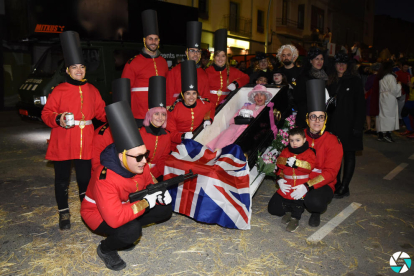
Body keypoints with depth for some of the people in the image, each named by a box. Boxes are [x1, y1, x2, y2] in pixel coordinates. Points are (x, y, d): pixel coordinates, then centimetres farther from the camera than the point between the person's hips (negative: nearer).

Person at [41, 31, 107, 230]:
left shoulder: (92, 90, 8)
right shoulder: (59, 90, -3)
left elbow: (101, 111, 12)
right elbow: (46, 113, -4)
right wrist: (58, 119, -24)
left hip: (85, 144, 2)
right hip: (62, 144, -2)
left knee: (85, 178, 9)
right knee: (62, 179, 9)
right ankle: (64, 214, 26)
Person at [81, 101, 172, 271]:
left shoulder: (140, 166, -15)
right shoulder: (105, 180, -37)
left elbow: (148, 184, 6)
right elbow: (115, 218, -44)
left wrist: (158, 193, -17)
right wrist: (145, 203, -36)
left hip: (128, 207, 7)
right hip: (98, 214, -7)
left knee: (165, 209, -3)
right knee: (131, 231, -35)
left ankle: (126, 231, 9)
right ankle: (105, 249, -2)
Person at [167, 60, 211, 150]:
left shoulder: (204, 104, -3)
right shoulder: (173, 109, -11)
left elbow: (210, 110, 24)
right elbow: (170, 133, -7)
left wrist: (207, 119, 6)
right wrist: (183, 136, -24)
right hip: (178, 145, -3)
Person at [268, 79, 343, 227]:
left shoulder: (333, 142, -10)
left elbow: (330, 172, -17)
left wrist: (307, 186, -29)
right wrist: (281, 179, -15)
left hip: (322, 184, -3)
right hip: (295, 182, 3)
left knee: (314, 202, -38)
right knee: (274, 208, -10)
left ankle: (316, 212, 3)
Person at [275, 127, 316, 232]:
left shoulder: (309, 153, -8)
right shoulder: (286, 151, 4)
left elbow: (310, 165, -21)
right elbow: (279, 161, -4)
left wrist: (296, 163, -30)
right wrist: (286, 161, -24)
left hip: (301, 184, -4)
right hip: (287, 183, 4)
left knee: (298, 202, -2)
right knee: (285, 199, 14)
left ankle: (295, 219, 13)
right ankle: (288, 212, 39)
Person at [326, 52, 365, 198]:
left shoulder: (355, 81, -2)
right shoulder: (332, 81, 12)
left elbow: (360, 105, -7)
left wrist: (358, 125, -14)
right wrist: (327, 123, 6)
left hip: (348, 124, -5)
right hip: (334, 124, 5)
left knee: (349, 155, 3)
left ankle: (344, 187, 8)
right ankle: (336, 184, 20)